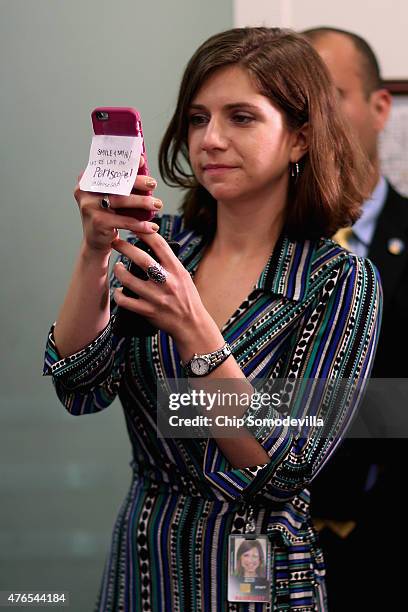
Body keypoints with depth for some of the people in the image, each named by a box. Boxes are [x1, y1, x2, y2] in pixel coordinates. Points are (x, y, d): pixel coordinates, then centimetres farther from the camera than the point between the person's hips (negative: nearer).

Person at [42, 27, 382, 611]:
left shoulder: (341, 281, -11)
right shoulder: (161, 242, 0)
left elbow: (283, 472, -18)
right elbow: (81, 389, -10)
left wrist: (192, 328, -27)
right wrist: (95, 252, -22)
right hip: (138, 562, 4)